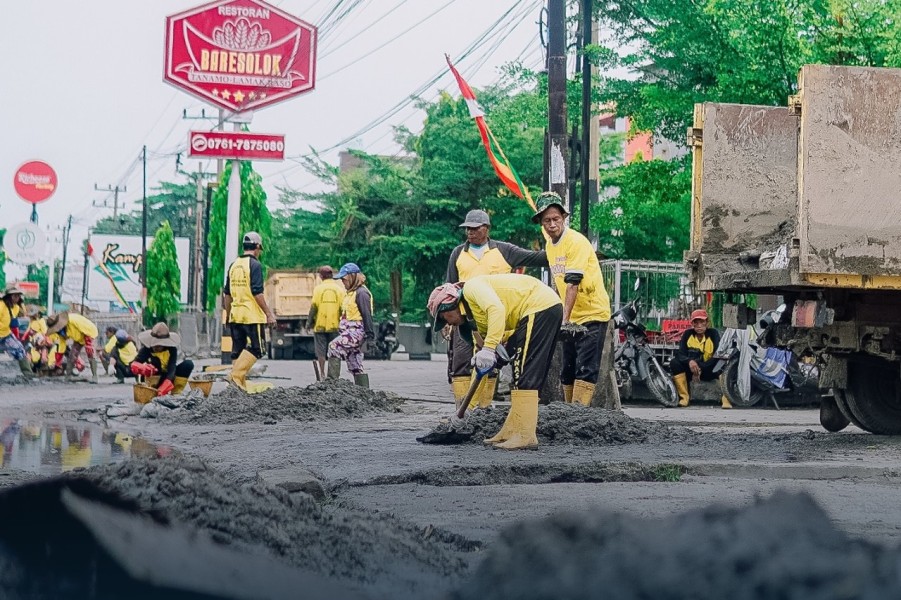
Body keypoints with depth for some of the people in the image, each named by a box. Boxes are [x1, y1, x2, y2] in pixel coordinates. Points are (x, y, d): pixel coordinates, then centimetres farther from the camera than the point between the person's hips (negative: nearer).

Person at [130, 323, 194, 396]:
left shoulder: (172, 349, -19)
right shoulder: (147, 349, -21)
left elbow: (172, 368, -31)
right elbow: (134, 364, -33)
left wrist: (166, 385, -49)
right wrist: (142, 368, -58)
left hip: (169, 377, 1)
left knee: (189, 364, -22)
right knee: (155, 361, -30)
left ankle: (176, 391, -13)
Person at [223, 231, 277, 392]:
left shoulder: (233, 265, 13)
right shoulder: (255, 265, -9)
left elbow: (227, 294, 17)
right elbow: (257, 293, -16)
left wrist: (228, 314, 26)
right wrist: (269, 313, -12)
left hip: (235, 315, 7)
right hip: (252, 315, -7)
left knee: (238, 350, 9)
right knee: (255, 348, -4)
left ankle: (240, 384, 9)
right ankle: (236, 375, -18)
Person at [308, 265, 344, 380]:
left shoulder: (318, 289, -5)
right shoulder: (340, 289, 0)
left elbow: (314, 307, -8)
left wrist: (309, 322, 1)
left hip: (320, 325, -1)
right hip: (335, 325, 1)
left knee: (321, 352, 6)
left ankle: (322, 374, 6)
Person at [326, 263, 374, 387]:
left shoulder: (361, 293, -11)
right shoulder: (350, 292, 18)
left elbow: (367, 315, -17)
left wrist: (370, 334, -21)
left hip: (357, 331, -10)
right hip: (349, 331, 10)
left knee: (334, 346, -23)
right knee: (355, 366, 8)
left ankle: (332, 380, -25)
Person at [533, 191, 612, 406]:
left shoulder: (576, 241, -17)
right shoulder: (550, 246, 9)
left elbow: (573, 283, -24)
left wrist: (564, 319, -29)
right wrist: (563, 317, 13)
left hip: (593, 314, -9)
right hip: (571, 318, 9)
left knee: (586, 369, -13)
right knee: (568, 370, 11)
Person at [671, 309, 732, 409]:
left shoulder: (713, 334, -9)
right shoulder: (688, 334, -4)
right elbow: (680, 354, -13)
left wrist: (700, 368, -27)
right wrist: (689, 361, -36)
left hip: (709, 371, -2)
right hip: (691, 369, 2)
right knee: (675, 363, -25)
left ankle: (725, 398, -24)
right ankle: (684, 396, -17)